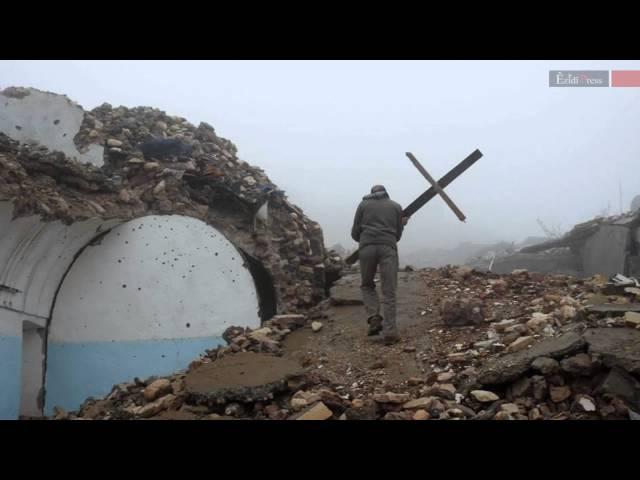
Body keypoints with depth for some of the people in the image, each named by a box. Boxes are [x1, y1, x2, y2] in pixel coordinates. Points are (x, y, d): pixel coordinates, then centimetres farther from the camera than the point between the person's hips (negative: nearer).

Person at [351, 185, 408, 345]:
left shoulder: (363, 204, 17)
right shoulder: (396, 206, 19)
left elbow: (355, 233, 15)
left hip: (367, 247, 0)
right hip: (388, 248, 0)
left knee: (367, 285, 20)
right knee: (389, 292, 2)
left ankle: (374, 318, 1)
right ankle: (390, 333, -3)